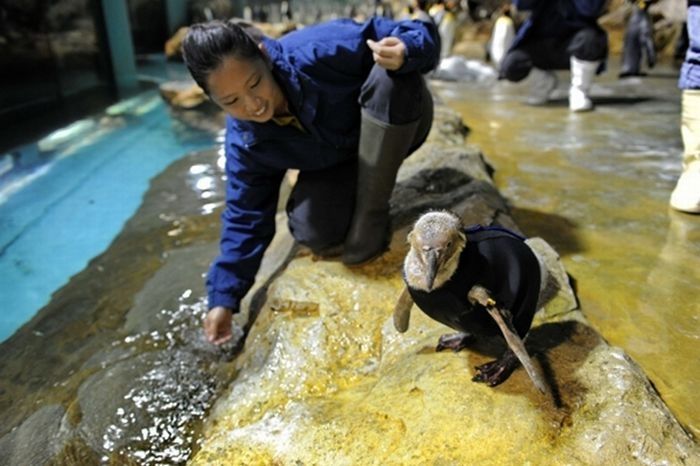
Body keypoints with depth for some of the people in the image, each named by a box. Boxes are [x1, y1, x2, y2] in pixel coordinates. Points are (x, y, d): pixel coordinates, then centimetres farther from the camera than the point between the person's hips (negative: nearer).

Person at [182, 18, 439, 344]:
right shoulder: (244, 143, -20)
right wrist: (223, 298, -11)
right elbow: (246, 217, -10)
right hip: (339, 162, 2)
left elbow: (416, 36, -26)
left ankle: (371, 215, -24)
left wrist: (406, 50, -52)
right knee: (316, 235, -27)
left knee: (392, 76, -37)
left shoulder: (318, 51, -34)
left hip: (396, 127, -1)